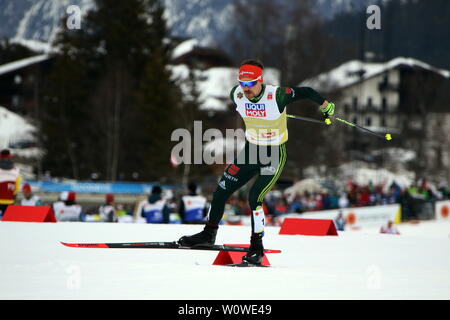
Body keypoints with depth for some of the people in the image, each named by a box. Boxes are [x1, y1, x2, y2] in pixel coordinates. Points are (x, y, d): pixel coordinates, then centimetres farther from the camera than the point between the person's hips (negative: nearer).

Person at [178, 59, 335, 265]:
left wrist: (324, 105, -13)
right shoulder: (237, 94, -11)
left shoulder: (277, 96, -25)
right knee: (222, 189, 5)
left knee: (255, 196, -20)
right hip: (250, 149, 6)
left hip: (275, 155, -5)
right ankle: (209, 234, 26)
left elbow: (304, 92, -11)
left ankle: (257, 248, -8)